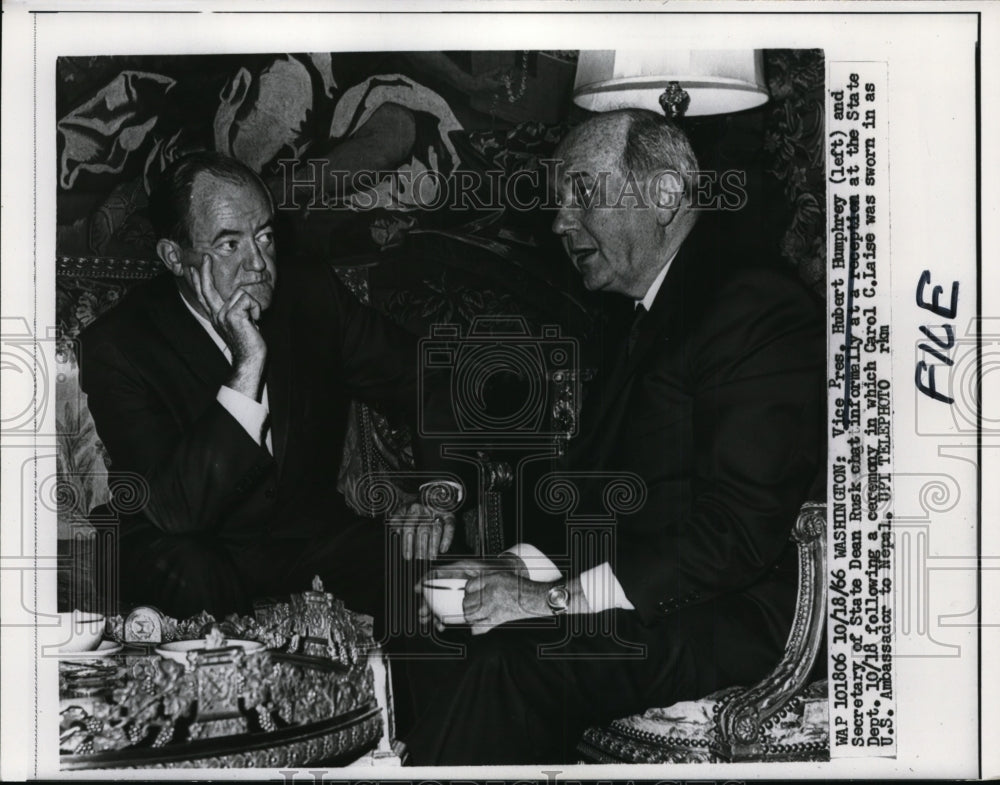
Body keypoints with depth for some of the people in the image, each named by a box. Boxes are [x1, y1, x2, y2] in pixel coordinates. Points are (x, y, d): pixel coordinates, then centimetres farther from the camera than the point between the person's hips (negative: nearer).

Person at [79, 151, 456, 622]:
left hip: (306, 529, 3)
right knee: (189, 576, -37)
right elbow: (176, 511, -28)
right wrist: (248, 367, -34)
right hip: (199, 548, -3)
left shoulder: (314, 297, -6)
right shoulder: (116, 346, -17)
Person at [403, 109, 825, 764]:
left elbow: (739, 532, -20)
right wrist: (520, 567, -2)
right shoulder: (645, 319, 18)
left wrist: (559, 598, -20)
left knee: (509, 663, -30)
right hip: (614, 595, 8)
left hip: (718, 622, -8)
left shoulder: (762, 314, -12)